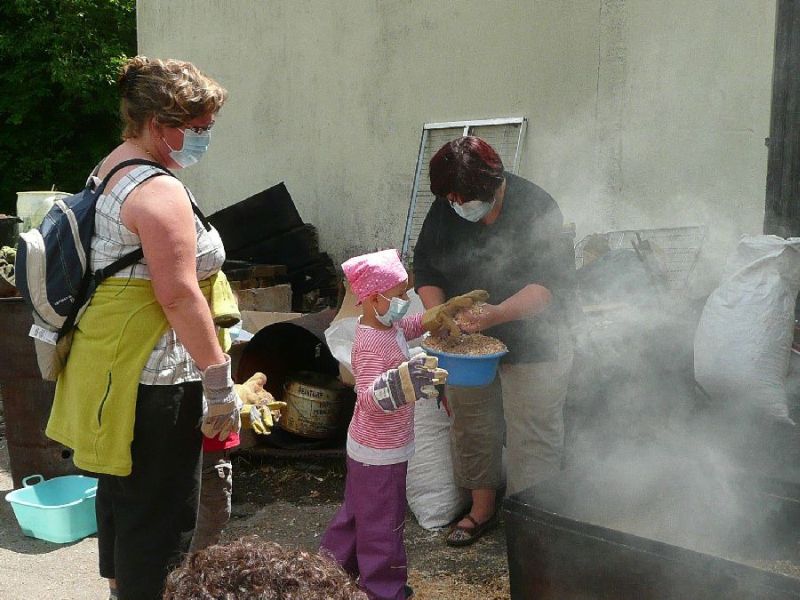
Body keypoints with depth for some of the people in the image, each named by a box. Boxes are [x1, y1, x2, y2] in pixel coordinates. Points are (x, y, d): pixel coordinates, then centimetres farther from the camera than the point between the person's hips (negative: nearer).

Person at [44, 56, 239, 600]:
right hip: (154, 374, -11)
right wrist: (220, 382, -20)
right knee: (161, 508, 2)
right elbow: (179, 296, -25)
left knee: (120, 486, 24)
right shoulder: (160, 190, -20)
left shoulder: (113, 170, 12)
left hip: (113, 366, 11)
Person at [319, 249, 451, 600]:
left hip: (368, 446, 10)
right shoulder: (371, 344, -28)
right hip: (380, 453, -10)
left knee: (357, 511, 24)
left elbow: (413, 325, 23)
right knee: (383, 523, 5)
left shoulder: (388, 327, 2)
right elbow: (369, 397, -38)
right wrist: (402, 381, -54)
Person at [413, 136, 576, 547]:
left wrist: (498, 314, -38)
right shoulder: (443, 212, -3)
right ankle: (482, 509, 36)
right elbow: (425, 270, 2)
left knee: (531, 437, 1)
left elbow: (551, 282, -25)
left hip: (530, 346, -5)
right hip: (464, 343, 5)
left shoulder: (535, 208, -19)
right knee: (470, 428, 16)